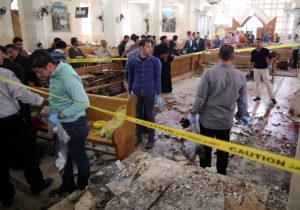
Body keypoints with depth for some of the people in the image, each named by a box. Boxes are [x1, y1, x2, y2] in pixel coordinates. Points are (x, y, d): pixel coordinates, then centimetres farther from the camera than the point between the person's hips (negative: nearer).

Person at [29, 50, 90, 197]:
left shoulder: (67, 76, -26)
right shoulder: (55, 74, 3)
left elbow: (83, 102, -30)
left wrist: (60, 115, -27)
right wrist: (51, 109, 4)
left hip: (74, 125, -9)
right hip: (62, 124, 9)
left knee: (79, 157, 13)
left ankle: (83, 188, 36)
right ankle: (67, 185, 44)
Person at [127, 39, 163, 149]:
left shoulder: (155, 61, -7)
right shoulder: (132, 61, -2)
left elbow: (157, 78, -4)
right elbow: (130, 77, 7)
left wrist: (158, 95, -5)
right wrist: (129, 93, 11)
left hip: (149, 93, -2)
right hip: (136, 92, 2)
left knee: (149, 115, 9)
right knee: (138, 115, 14)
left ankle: (151, 139, 25)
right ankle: (138, 137, 32)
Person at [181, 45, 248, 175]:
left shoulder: (209, 73, -18)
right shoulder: (240, 76, -5)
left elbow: (200, 98, -17)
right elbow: (242, 101, 4)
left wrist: (193, 115, -5)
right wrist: (242, 115, 22)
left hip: (207, 119, -2)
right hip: (226, 121, 3)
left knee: (205, 148, 17)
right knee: (223, 150, 19)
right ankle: (221, 174, 36)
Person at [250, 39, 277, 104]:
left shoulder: (265, 50, -6)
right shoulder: (253, 52, 2)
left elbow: (270, 58, 2)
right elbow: (252, 61, 9)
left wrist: (270, 64, -14)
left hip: (264, 69, -3)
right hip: (256, 69, 3)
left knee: (267, 83, -1)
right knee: (257, 83, 10)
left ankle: (272, 97, 7)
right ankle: (258, 96, 22)